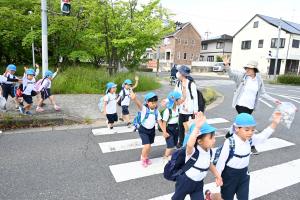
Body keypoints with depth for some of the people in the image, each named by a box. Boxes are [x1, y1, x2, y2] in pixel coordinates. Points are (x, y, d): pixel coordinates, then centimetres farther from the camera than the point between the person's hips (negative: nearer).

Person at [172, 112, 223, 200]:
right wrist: (197, 127, -68)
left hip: (198, 183, 5)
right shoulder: (192, 150, -33)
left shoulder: (209, 151, -10)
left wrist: (217, 175, -1)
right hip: (185, 182, -5)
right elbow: (189, 144, -59)